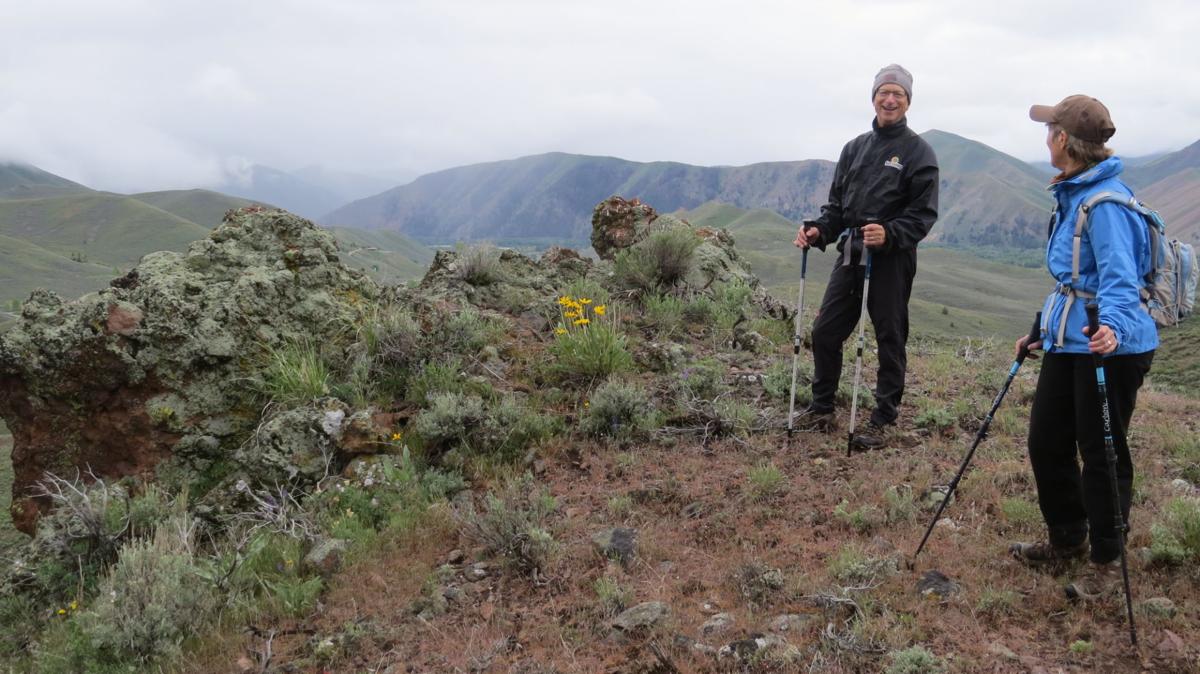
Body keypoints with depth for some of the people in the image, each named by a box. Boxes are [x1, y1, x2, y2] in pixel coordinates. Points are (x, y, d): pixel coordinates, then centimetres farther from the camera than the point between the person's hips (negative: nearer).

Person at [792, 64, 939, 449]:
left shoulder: (918, 152, -2)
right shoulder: (855, 147, 14)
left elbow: (923, 214, -8)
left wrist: (890, 234, -25)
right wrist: (819, 230, -3)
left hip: (892, 260, -5)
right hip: (850, 254, 5)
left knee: (890, 339, 4)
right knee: (825, 331, 5)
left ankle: (882, 422, 14)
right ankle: (821, 410, 21)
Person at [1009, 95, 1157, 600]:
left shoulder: (1106, 202, -19)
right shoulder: (1071, 195, 11)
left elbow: (1120, 275, -28)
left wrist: (1112, 326, -45)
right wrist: (1043, 330, 24)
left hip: (1110, 346, -9)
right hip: (1069, 340, 9)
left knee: (1101, 452, 3)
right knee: (1045, 441, 14)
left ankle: (1105, 561, 20)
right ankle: (1067, 539, 33)